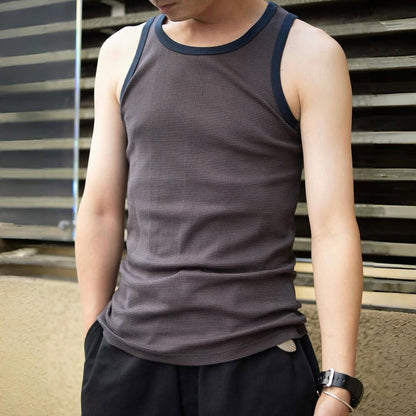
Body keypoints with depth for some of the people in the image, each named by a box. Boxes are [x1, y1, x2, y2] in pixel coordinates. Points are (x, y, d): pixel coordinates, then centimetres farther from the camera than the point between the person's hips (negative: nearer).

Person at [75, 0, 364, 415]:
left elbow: (334, 229, -9)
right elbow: (100, 213, 7)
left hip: (258, 361, -3)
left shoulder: (310, 54, -6)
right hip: (130, 353, 3)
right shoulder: (123, 51, 5)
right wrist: (94, 350, 8)